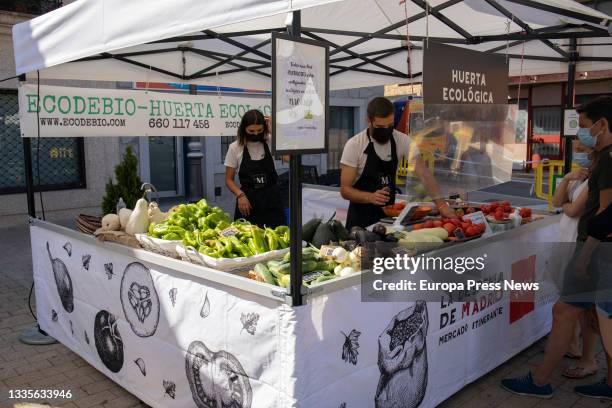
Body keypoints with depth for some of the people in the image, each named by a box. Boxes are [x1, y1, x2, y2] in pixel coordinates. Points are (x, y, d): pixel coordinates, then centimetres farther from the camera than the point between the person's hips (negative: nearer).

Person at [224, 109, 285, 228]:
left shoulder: (271, 143, 0)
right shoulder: (235, 147, -2)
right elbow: (229, 179, 3)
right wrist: (240, 195, -15)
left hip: (272, 200, 1)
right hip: (248, 201, -1)